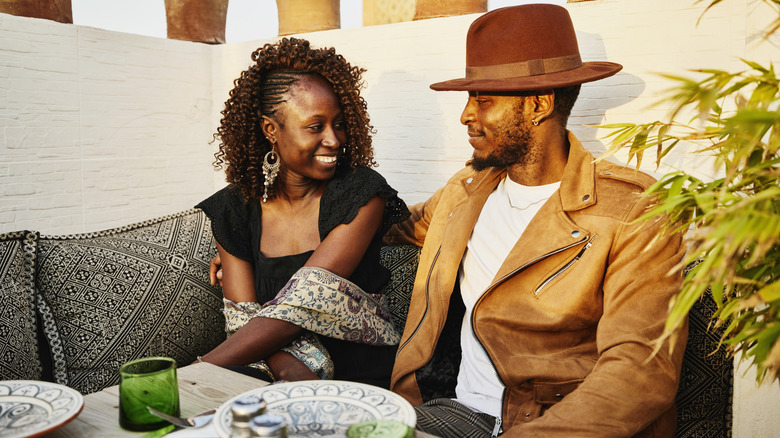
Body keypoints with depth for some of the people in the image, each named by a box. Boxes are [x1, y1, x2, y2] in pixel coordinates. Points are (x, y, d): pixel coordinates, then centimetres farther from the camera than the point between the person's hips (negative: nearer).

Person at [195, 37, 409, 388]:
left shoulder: (363, 194, -6)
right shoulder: (234, 210, 3)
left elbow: (308, 298, -14)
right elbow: (243, 318, -4)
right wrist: (297, 374, -22)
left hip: (360, 380, 0)